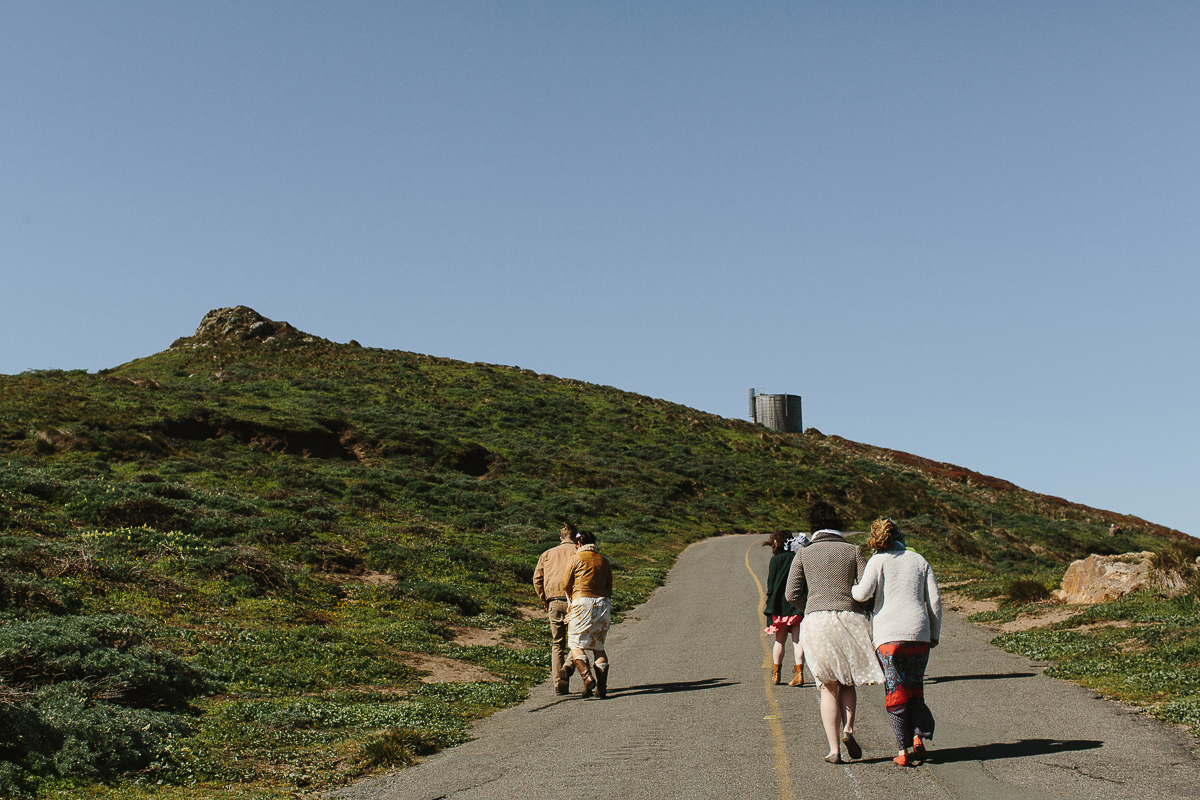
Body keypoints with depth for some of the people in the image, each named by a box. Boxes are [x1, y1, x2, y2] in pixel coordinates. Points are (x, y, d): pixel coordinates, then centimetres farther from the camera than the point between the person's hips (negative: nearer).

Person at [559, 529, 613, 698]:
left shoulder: (577, 559, -1)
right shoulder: (604, 561, 13)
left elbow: (566, 584, 3)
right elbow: (609, 588, 13)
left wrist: (572, 597, 22)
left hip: (582, 602, -4)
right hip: (603, 602, 5)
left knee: (575, 644, 5)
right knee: (598, 646, 12)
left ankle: (586, 677, -16)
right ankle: (602, 687, 3)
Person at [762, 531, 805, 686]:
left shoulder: (776, 560, -2)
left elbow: (771, 585, -5)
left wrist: (769, 603, 0)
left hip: (781, 605, -2)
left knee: (779, 640, 9)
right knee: (798, 640, 3)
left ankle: (776, 674, 16)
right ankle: (799, 673, -6)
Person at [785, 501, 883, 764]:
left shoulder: (803, 554, 8)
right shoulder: (853, 551, 7)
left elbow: (792, 594, 4)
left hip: (817, 623, 0)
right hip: (850, 619, 0)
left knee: (829, 687, 7)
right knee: (848, 682, 18)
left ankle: (834, 749, 0)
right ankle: (848, 729, -5)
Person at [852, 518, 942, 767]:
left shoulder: (878, 561, 1)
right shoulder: (919, 561, 12)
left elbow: (863, 594, -11)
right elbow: (934, 600, 9)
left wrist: (852, 588, 11)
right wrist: (935, 634, 15)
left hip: (889, 634, -3)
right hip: (919, 632, 3)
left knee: (895, 692, 2)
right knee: (915, 687, 17)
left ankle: (904, 750, -2)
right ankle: (918, 737, 1)